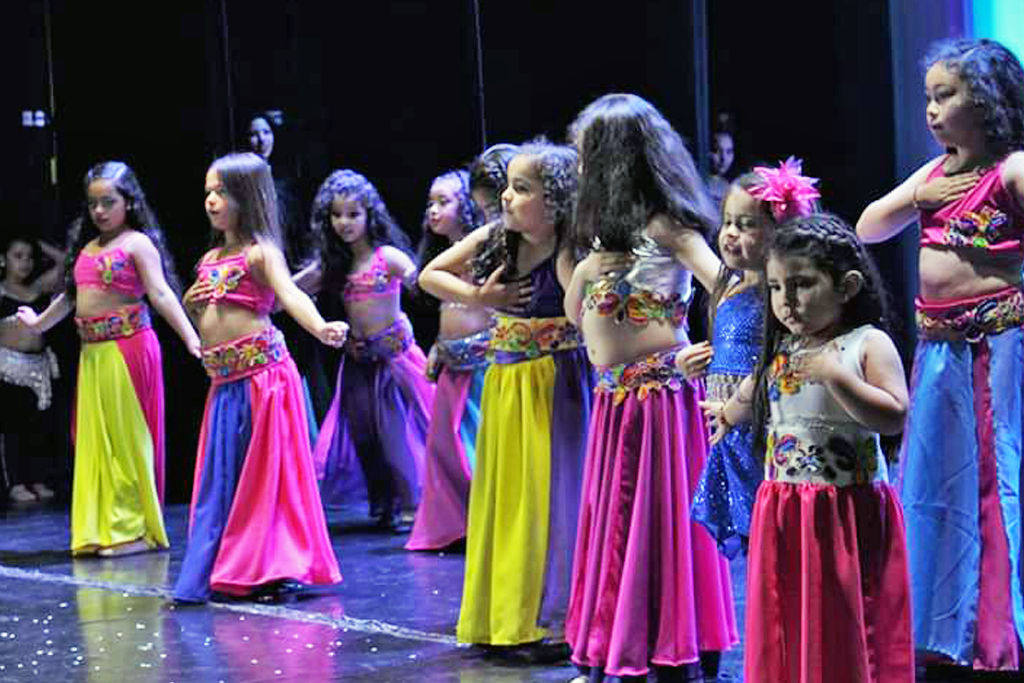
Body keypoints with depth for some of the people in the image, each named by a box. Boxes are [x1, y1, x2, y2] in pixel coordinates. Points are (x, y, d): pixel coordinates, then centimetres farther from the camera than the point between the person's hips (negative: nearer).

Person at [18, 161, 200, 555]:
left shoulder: (137, 243, -5)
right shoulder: (88, 245, 15)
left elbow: (161, 294, -14)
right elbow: (70, 295, 27)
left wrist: (191, 338, -25)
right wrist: (40, 323, 40)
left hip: (127, 347, -7)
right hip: (93, 352, 7)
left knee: (126, 437, -3)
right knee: (95, 439, 9)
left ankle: (134, 529, 4)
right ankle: (101, 527, 17)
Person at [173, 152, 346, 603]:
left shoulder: (261, 252, -7)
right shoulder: (209, 259, 16)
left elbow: (290, 295, -24)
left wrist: (321, 328, -42)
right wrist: (191, 303, 5)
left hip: (261, 372, -7)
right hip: (224, 380, 7)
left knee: (265, 473, -1)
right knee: (220, 476, 9)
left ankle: (269, 567, 4)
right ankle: (212, 572, 16)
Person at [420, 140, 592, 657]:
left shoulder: (566, 254, -17)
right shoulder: (494, 240, 0)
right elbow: (429, 276, 9)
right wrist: (479, 298, -3)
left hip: (553, 386, -6)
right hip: (505, 383, 7)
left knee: (550, 496, -5)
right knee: (503, 495, 11)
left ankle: (554, 619, 3)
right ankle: (504, 617, 21)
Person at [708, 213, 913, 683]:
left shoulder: (868, 344, -9)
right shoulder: (781, 351, 9)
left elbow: (893, 416, -19)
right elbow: (756, 393, 29)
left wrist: (835, 375, -24)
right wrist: (728, 412, 46)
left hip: (847, 512, -6)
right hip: (782, 514, 6)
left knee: (841, 623, 0)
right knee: (784, 623, 8)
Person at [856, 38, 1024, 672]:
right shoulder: (936, 172, 13)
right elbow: (867, 229, 15)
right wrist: (915, 198, -1)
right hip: (939, 345, 8)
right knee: (936, 481, 11)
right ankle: (949, 633, 22)